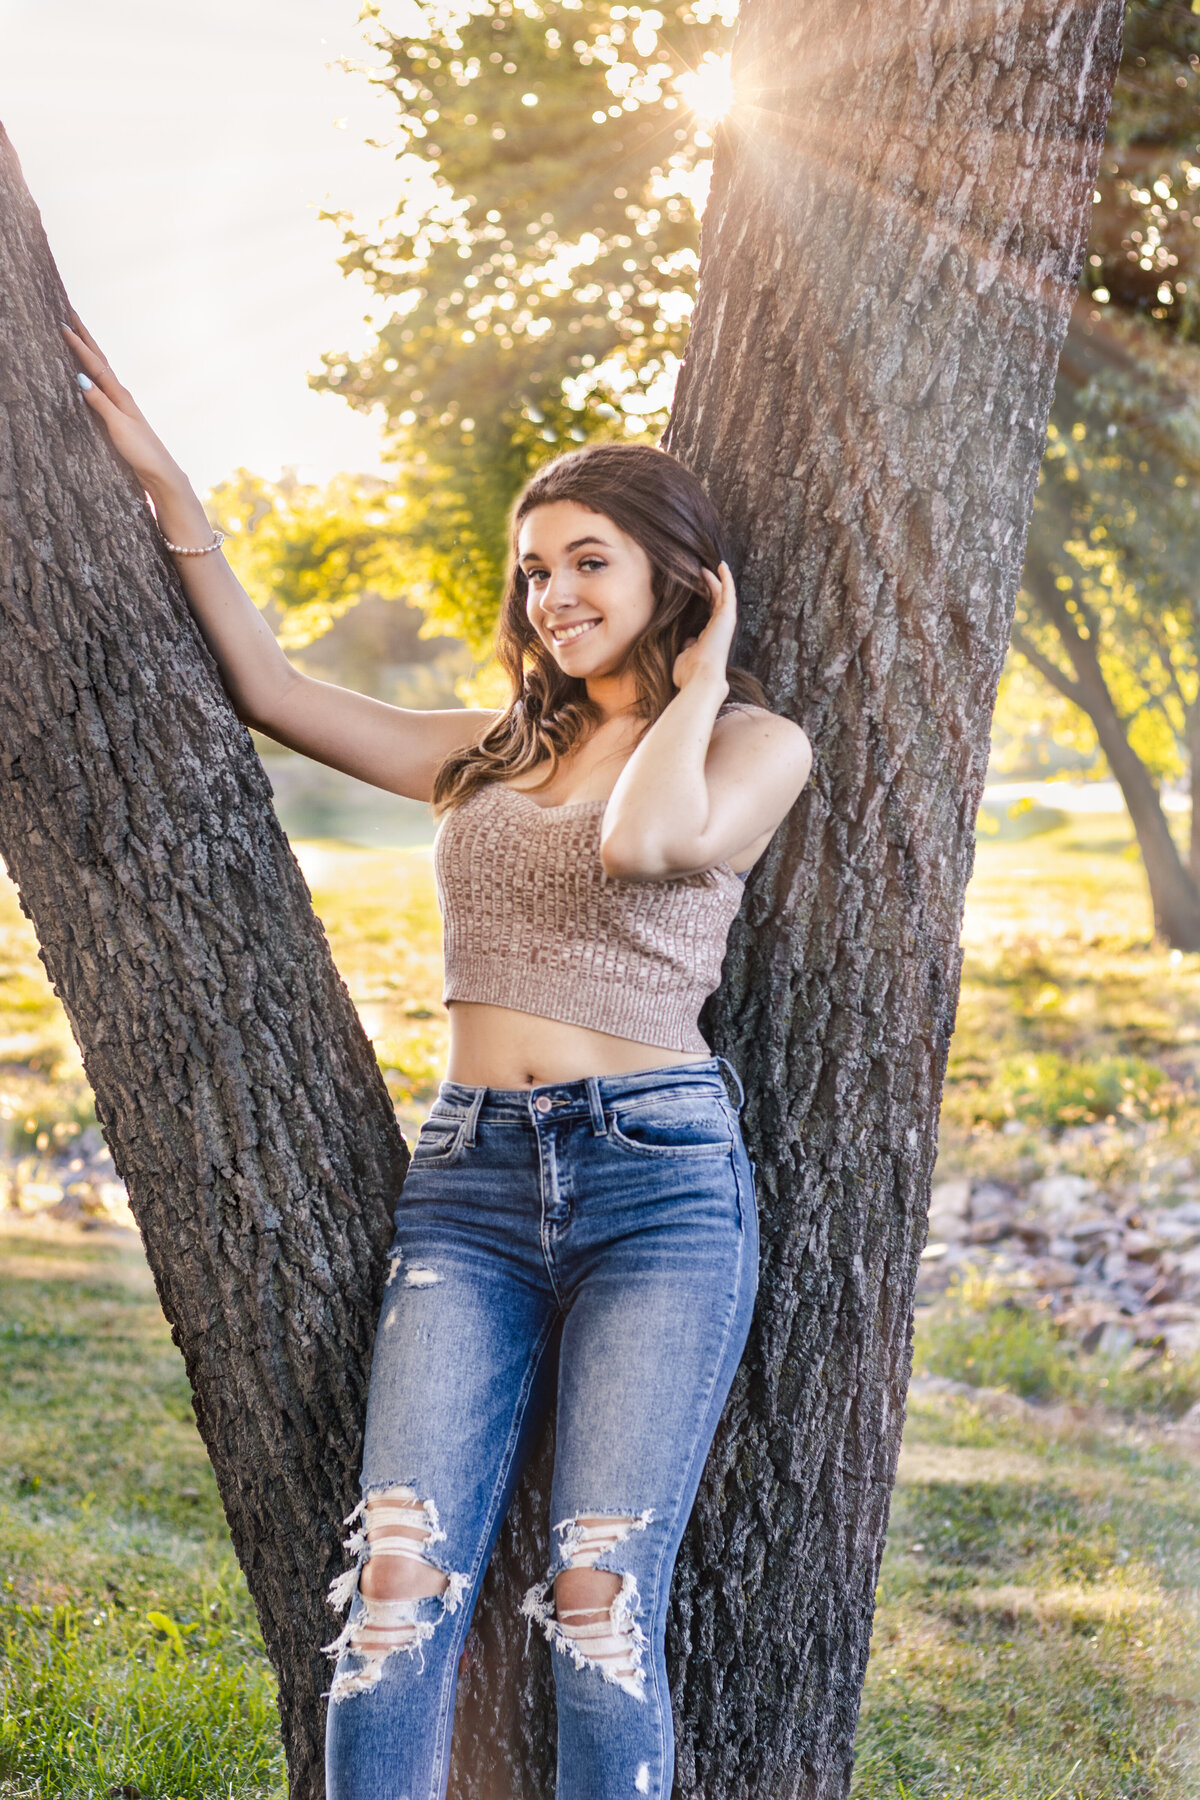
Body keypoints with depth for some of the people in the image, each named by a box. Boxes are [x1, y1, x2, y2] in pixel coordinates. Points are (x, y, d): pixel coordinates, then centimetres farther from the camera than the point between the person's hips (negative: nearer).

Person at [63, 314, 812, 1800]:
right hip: (470, 1178, 4)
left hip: (659, 1176, -4)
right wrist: (166, 489, 15)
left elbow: (647, 840, -16)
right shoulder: (496, 749, 21)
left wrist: (696, 678, 0)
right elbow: (272, 692, 18)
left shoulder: (755, 746, 6)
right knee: (400, 1593, -10)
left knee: (599, 1608, -11)